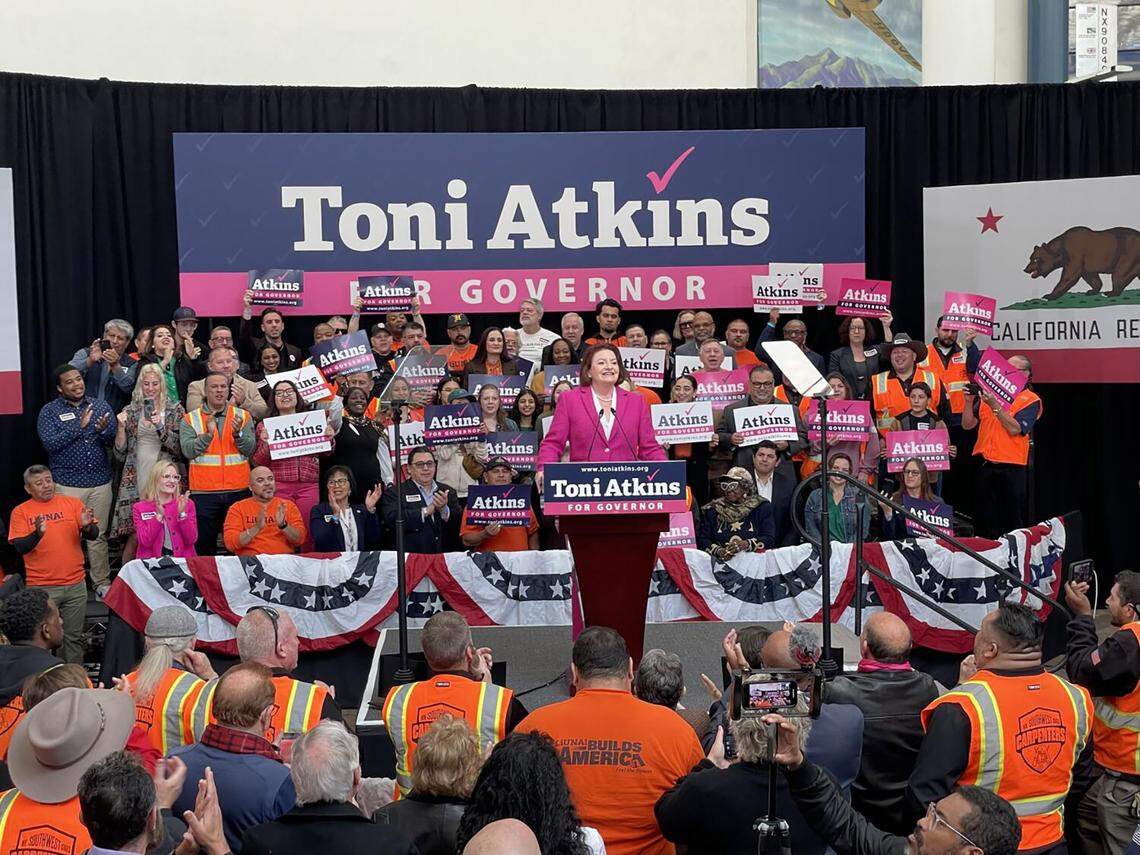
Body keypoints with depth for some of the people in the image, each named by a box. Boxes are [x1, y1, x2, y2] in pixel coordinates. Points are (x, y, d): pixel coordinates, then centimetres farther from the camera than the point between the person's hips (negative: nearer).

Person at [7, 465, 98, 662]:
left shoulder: (72, 503, 7)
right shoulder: (21, 512, 2)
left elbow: (94, 536, 4)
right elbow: (19, 548, -7)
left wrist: (87, 526, -19)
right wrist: (37, 533, -26)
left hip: (75, 584, 2)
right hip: (40, 587, -2)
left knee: (73, 637, 7)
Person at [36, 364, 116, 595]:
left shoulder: (101, 406, 7)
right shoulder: (49, 411, 0)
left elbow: (116, 441, 2)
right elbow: (50, 443, -13)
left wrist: (103, 431, -19)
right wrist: (79, 426, -19)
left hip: (101, 482, 2)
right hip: (67, 484, -2)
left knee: (98, 535, 7)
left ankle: (102, 583, 16)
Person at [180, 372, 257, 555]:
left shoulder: (243, 416, 7)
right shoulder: (190, 419, 3)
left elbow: (250, 449, -4)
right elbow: (188, 451, -9)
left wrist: (238, 433, -22)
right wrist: (207, 434, -22)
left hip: (238, 490, 1)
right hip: (204, 492, -1)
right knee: (204, 545, 5)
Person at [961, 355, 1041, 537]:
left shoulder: (1031, 400, -1)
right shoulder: (989, 394, 13)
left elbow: (1014, 429, -15)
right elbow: (967, 425, 9)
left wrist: (995, 406, -20)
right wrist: (970, 401, -6)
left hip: (1012, 469, -4)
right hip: (985, 466, 5)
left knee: (1013, 522, 3)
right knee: (984, 522, 10)